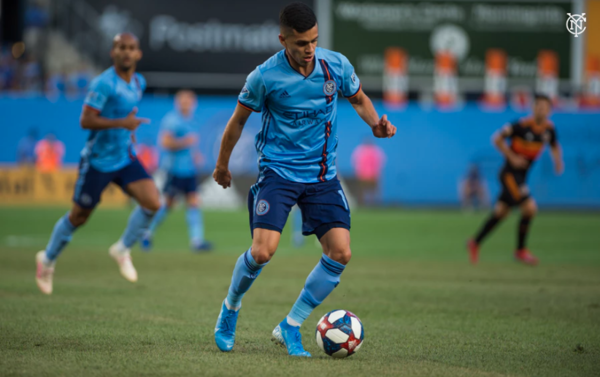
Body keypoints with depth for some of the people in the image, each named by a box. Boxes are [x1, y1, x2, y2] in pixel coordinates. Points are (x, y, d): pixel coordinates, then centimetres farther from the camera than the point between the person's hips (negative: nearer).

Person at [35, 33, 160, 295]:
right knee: (79, 216, 7)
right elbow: (86, 120, -25)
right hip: (98, 161, -6)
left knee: (152, 203, -14)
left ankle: (122, 249, 8)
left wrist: (128, 131, 12)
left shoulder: (138, 82, 5)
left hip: (125, 158, 6)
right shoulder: (104, 83, -19)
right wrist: (121, 123, -32)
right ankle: (47, 260, 30)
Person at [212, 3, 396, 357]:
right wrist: (222, 165, 14)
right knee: (262, 251, -20)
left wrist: (376, 123, -6)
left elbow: (359, 98, 15)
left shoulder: (336, 65, -5)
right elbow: (239, 119, 3)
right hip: (278, 170, -3)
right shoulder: (265, 76, -13)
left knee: (340, 253, -10)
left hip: (322, 174, 4)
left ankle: (290, 327, 5)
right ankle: (231, 307, 12)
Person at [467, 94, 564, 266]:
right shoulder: (522, 125, -19)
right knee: (530, 208, -16)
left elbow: (555, 146, 20)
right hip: (510, 173, -7)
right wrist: (512, 157, -17)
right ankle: (521, 250, 0)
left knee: (500, 212, 13)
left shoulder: (549, 128, 1)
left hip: (522, 174, 7)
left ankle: (475, 243, 28)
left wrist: (558, 161, 0)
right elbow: (498, 138, -13)